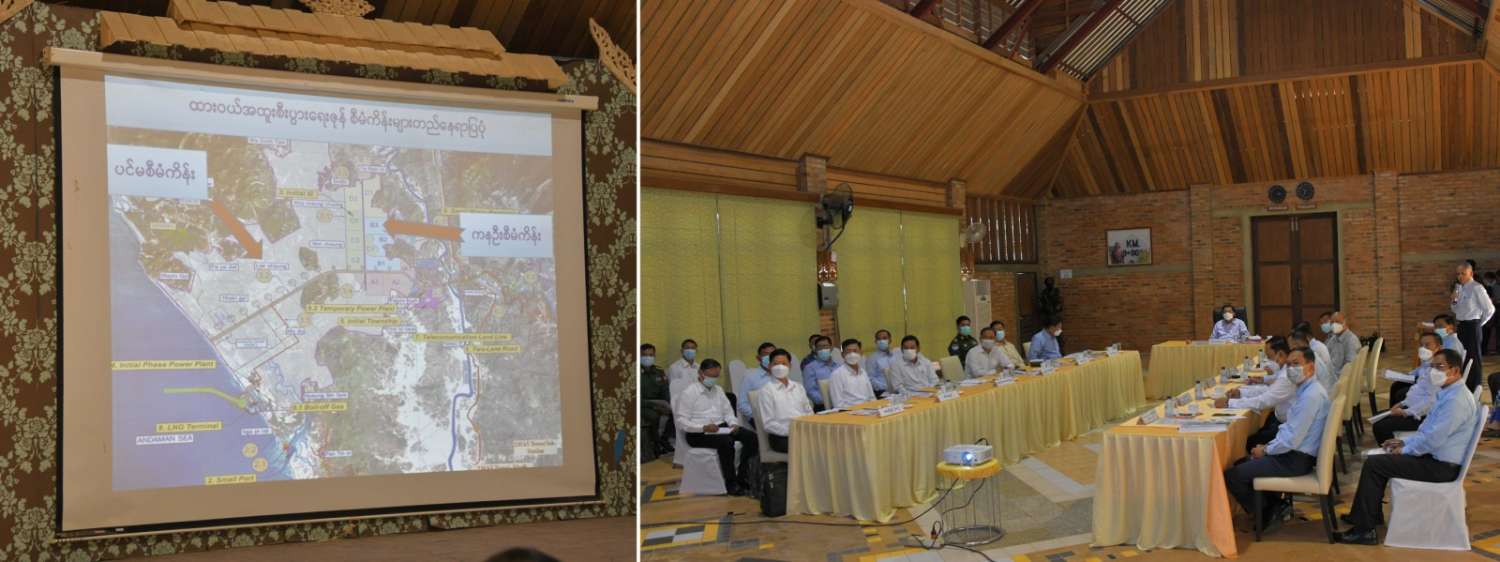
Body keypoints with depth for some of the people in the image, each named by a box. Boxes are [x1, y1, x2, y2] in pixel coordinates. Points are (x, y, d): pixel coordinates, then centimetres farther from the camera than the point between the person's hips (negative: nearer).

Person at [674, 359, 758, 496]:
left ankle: (742, 478, -15)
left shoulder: (718, 390, 18)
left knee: (750, 436, -16)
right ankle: (730, 483, -23)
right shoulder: (688, 392, -4)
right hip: (698, 433, -7)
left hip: (721, 428, 7)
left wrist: (734, 424, -2)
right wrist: (704, 428, -23)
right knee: (726, 441, -35)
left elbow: (728, 411, 21)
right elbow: (682, 420, -11)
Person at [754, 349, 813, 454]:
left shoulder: (798, 387, 21)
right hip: (781, 437, -6)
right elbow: (768, 424, -5)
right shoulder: (766, 391, 1)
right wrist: (791, 432, -16)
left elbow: (809, 412, 21)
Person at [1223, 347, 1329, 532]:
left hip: (1296, 460, -10)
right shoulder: (1306, 390, 9)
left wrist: (1266, 450, -10)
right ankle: (1276, 505, 15)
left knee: (1230, 475, -12)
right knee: (1241, 463, 20)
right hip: (1295, 452, 10)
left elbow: (1292, 439, -24)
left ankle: (1268, 512, 8)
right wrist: (1268, 447, 6)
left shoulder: (1311, 396, -23)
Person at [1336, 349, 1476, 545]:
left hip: (1441, 466, -11)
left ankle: (1364, 529, -8)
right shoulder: (1449, 394, 12)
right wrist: (1405, 442, 10)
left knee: (1373, 464, -14)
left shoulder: (1457, 400, -22)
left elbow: (1433, 439, -25)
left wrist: (1405, 450, -10)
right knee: (1377, 460, 16)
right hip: (1436, 457, 11)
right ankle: (1372, 515, 22)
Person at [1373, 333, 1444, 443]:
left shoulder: (1436, 371, -19)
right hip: (1413, 407, 11)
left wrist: (1405, 412, -21)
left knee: (1380, 426, -22)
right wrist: (1403, 403, 11)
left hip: (1422, 416, -11)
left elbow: (1431, 400, -24)